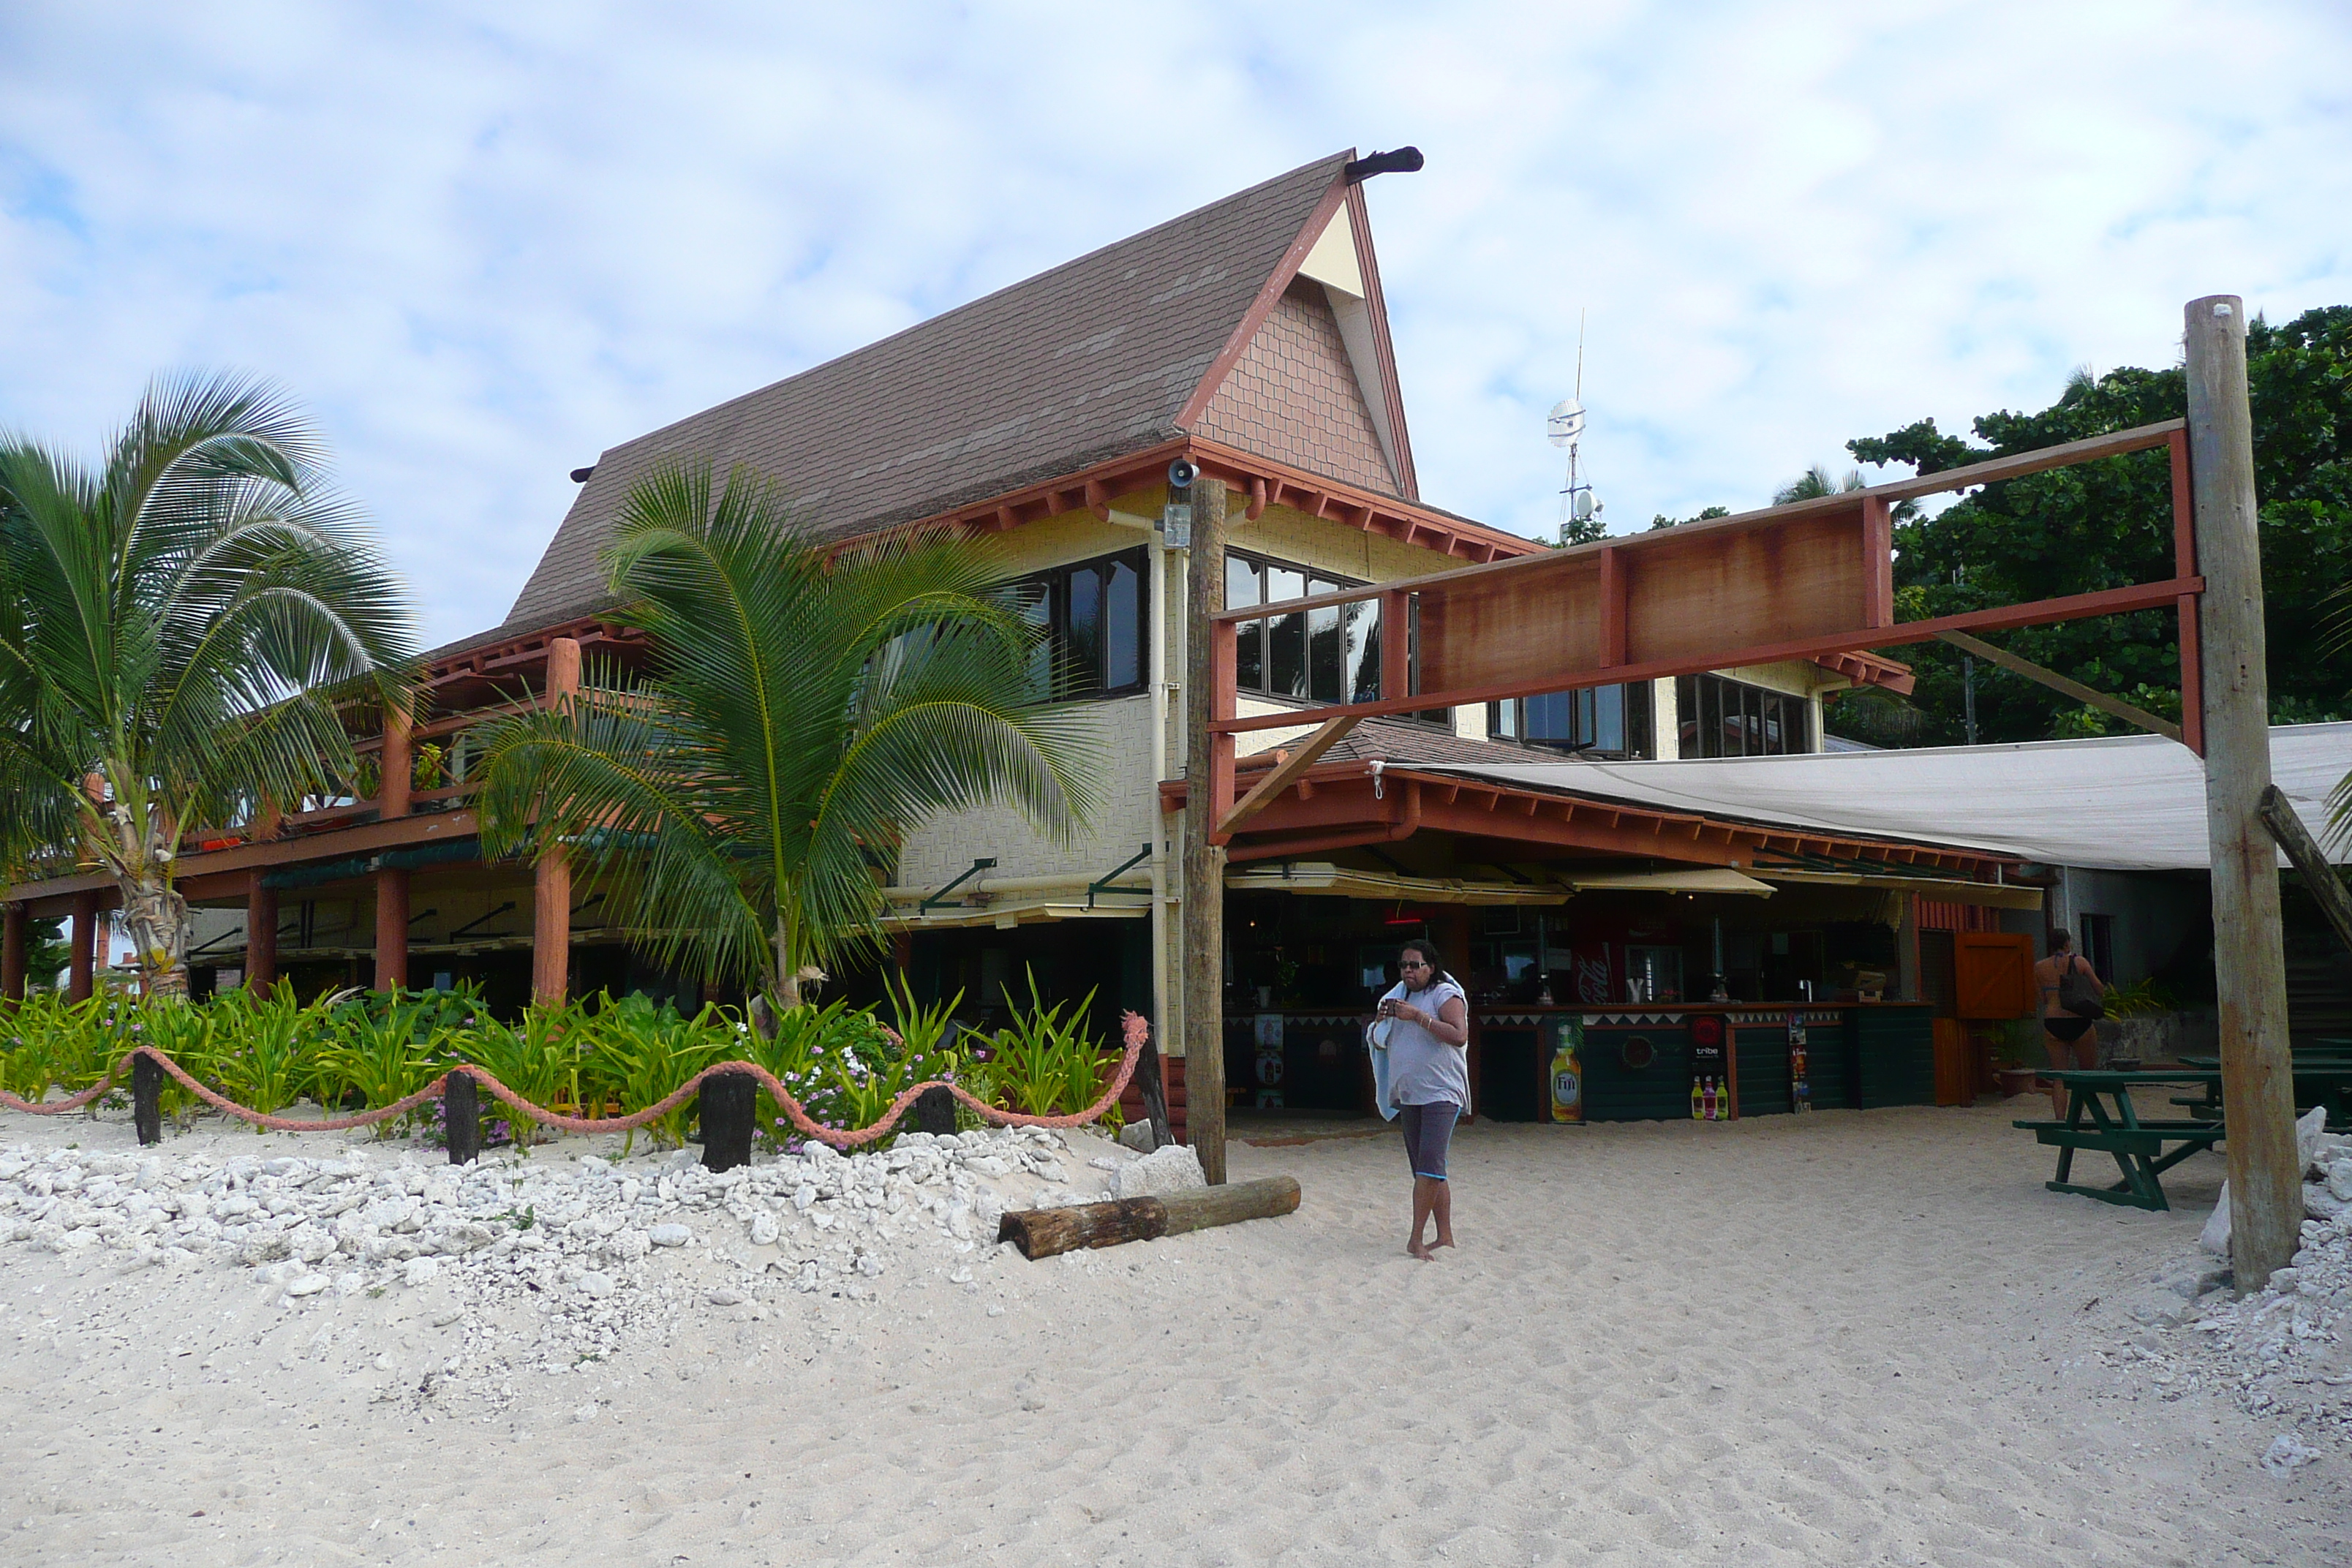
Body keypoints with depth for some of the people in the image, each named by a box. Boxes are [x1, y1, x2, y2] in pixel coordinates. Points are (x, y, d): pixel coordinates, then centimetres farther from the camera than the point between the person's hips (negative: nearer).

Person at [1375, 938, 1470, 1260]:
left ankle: (1416, 1240, -16)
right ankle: (1445, 1237, 15)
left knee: (1430, 1166, -17)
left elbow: (1459, 1035, -21)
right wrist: (1384, 1018, 2)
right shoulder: (1399, 995, 16)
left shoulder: (1445, 994, -6)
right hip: (1409, 1094, 8)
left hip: (1441, 1092, -8)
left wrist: (1418, 1016, -22)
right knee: (1426, 1170, 9)